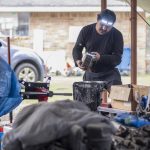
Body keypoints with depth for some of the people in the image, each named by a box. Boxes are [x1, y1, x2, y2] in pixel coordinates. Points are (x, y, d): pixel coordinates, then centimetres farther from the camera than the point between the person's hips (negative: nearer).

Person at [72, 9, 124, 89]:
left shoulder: (116, 35, -10)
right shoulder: (86, 30, -5)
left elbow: (117, 58, -14)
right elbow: (77, 49, 3)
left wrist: (101, 57, -32)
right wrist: (78, 61, -20)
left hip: (109, 74, -2)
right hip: (90, 73, 2)